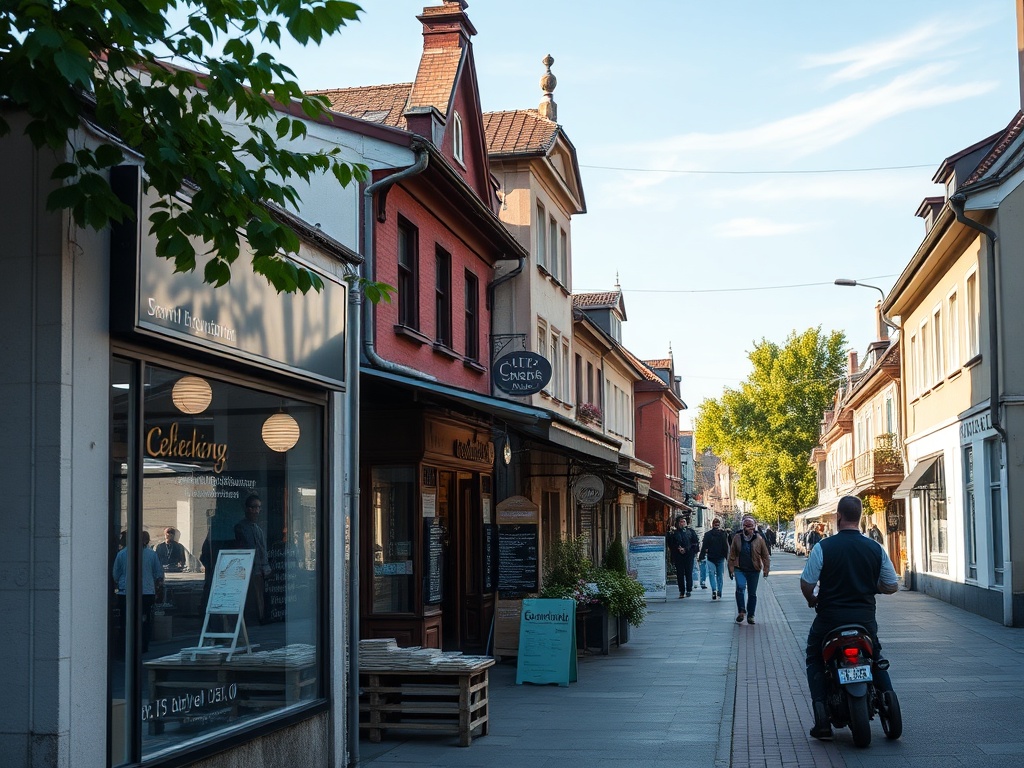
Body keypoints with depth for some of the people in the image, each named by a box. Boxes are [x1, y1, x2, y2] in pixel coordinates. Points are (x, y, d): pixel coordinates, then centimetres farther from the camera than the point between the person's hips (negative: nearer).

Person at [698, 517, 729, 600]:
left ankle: (714, 590, -19)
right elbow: (726, 547, 1)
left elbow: (704, 546, -4)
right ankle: (719, 592, 13)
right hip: (720, 558, 2)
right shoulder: (723, 534, -2)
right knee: (720, 575, 12)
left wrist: (702, 557, 0)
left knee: (712, 574, -1)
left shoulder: (708, 534, -5)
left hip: (711, 558, -1)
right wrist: (726, 556, 10)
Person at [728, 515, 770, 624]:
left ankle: (750, 615, 21)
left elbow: (765, 556, 4)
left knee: (752, 594, 8)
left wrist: (766, 569, -2)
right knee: (740, 587, -23)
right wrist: (731, 569, 2)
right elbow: (732, 555, 4)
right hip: (740, 569, -1)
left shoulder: (759, 539, -2)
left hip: (754, 571, 1)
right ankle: (741, 611, -13)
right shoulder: (737, 538, 0)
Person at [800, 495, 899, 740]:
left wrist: (811, 600, 11)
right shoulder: (876, 548, -3)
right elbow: (892, 586, 3)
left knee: (815, 660, 16)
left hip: (829, 617, -3)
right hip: (865, 617, 3)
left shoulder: (823, 547, -12)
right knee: (876, 659, 27)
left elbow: (806, 584, -11)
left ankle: (822, 720, 4)